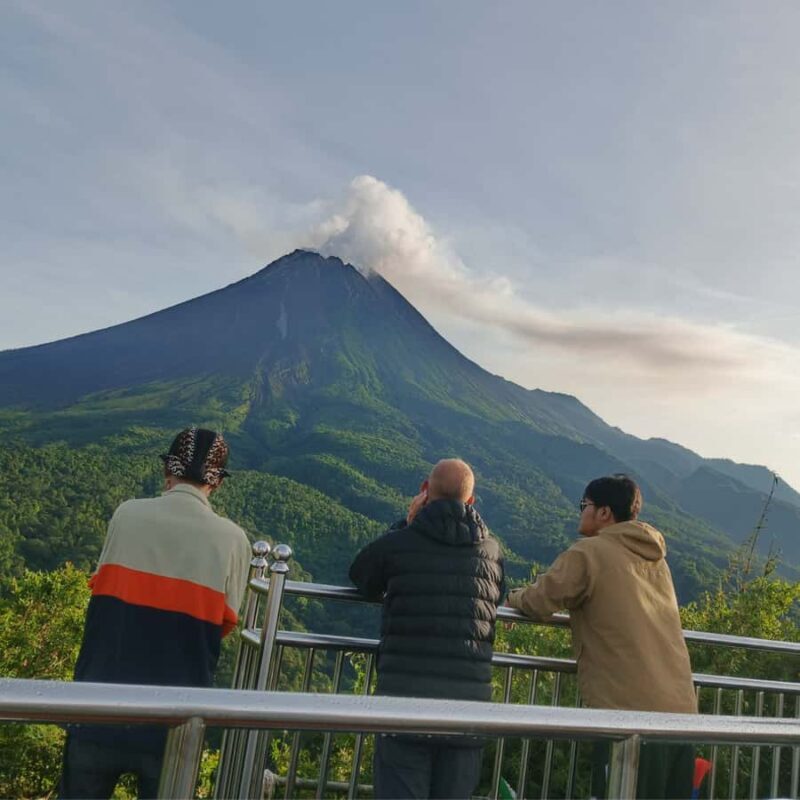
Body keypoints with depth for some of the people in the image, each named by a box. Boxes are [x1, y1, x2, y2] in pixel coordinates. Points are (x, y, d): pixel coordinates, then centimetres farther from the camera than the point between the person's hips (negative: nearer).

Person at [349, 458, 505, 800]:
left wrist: (406, 524, 16)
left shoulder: (400, 541, -3)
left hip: (405, 697, -3)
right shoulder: (492, 550, 6)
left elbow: (360, 574, 17)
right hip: (470, 701, 3)